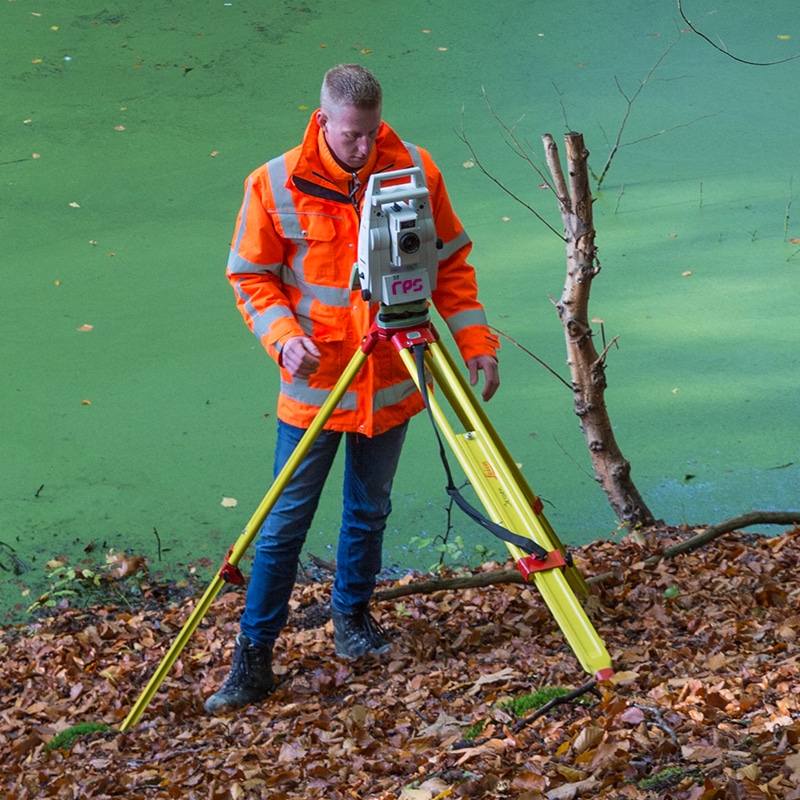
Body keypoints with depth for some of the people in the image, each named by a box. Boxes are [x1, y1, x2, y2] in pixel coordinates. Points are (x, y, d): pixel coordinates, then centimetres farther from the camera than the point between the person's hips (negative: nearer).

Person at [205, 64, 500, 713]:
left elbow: (452, 264, 4)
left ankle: (352, 614, 38)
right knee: (285, 522, 1)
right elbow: (251, 277, -1)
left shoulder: (415, 170, -5)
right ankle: (253, 657, 9)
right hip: (315, 382, -2)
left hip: (390, 379, 2)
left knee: (370, 512, 15)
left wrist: (475, 342, -4)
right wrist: (284, 335, -18)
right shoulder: (275, 185, -10)